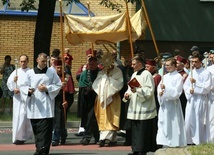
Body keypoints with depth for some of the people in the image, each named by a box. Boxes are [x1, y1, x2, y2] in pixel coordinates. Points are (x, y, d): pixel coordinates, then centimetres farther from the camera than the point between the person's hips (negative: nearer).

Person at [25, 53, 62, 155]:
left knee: (45, 128, -11)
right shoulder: (30, 73, 7)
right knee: (36, 128, 5)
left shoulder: (51, 72, 5)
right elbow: (23, 86, 9)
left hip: (46, 105, -2)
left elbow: (58, 85, 6)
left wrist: (47, 89, -7)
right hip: (34, 105, 2)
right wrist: (28, 90, -13)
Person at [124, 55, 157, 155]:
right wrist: (128, 94, 4)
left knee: (143, 131, -6)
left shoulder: (146, 74, -10)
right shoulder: (134, 75, 16)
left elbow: (150, 90, -16)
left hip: (144, 108, -9)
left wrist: (137, 90, -23)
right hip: (134, 108, 9)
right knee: (135, 130, 10)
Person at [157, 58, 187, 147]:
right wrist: (160, 92, -8)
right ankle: (165, 144, 11)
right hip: (164, 104, 7)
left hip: (172, 104, -7)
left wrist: (165, 88, -20)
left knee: (172, 125, -6)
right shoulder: (165, 77, 15)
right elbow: (159, 87, 13)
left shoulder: (178, 77, -6)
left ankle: (174, 144, -1)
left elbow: (177, 92, -13)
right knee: (163, 124, 6)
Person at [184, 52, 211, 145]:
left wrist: (196, 83, -16)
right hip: (190, 100, 5)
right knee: (189, 121, 2)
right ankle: (190, 141, 11)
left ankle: (199, 142, 1)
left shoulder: (206, 73, -3)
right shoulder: (191, 72, 14)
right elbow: (185, 85, 12)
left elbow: (207, 88, -11)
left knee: (199, 122, -4)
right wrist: (189, 90, -8)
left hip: (201, 100, -5)